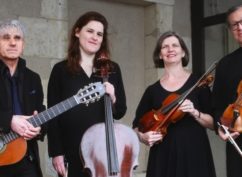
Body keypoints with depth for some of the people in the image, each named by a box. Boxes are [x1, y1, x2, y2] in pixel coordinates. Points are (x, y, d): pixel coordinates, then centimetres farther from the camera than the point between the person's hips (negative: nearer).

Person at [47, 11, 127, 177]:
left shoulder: (112, 69, 6)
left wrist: (113, 99, -13)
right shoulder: (61, 70, 0)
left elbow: (120, 112, 8)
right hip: (72, 153, -2)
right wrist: (56, 152, -6)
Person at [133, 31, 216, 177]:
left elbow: (213, 123, 1)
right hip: (163, 157, 2)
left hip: (194, 155, -1)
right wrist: (143, 136, -6)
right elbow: (137, 125, 13)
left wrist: (195, 113, -15)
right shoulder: (153, 90, 6)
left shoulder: (197, 82, 1)